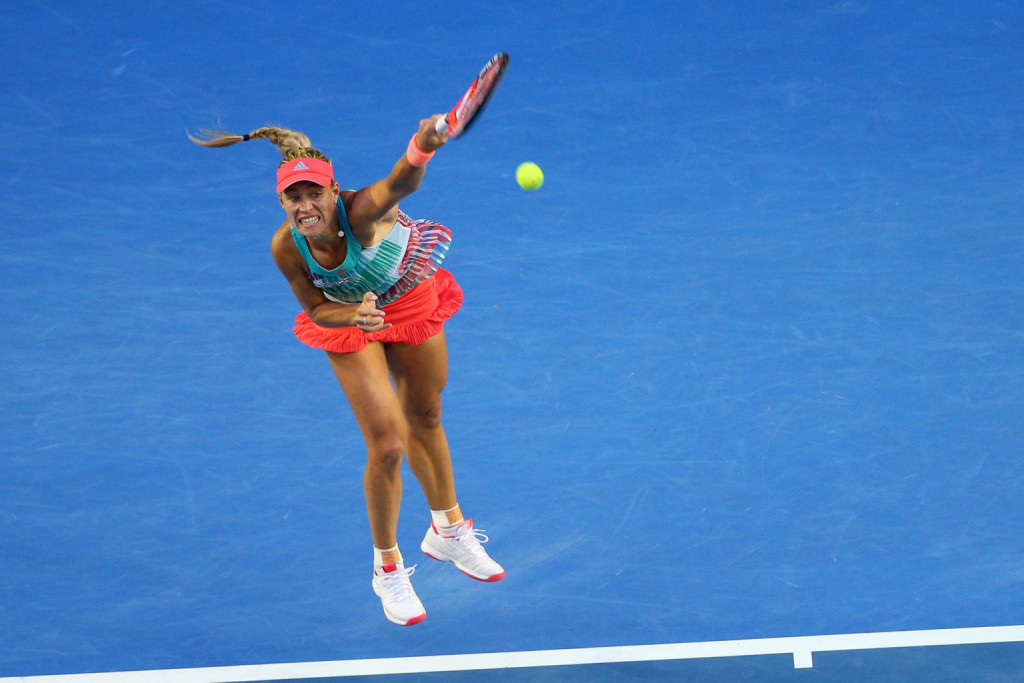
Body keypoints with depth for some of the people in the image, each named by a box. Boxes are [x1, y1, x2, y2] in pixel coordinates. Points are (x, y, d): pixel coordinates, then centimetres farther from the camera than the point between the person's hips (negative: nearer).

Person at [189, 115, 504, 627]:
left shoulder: (361, 210, -41)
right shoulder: (287, 247, -32)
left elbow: (399, 184, -64)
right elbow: (316, 309, -15)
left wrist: (421, 149, -87)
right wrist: (354, 314, -38)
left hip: (414, 302, 0)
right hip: (346, 318, 0)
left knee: (425, 420, 20)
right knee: (386, 445, -8)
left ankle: (447, 529, 47)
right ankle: (387, 566, 17)